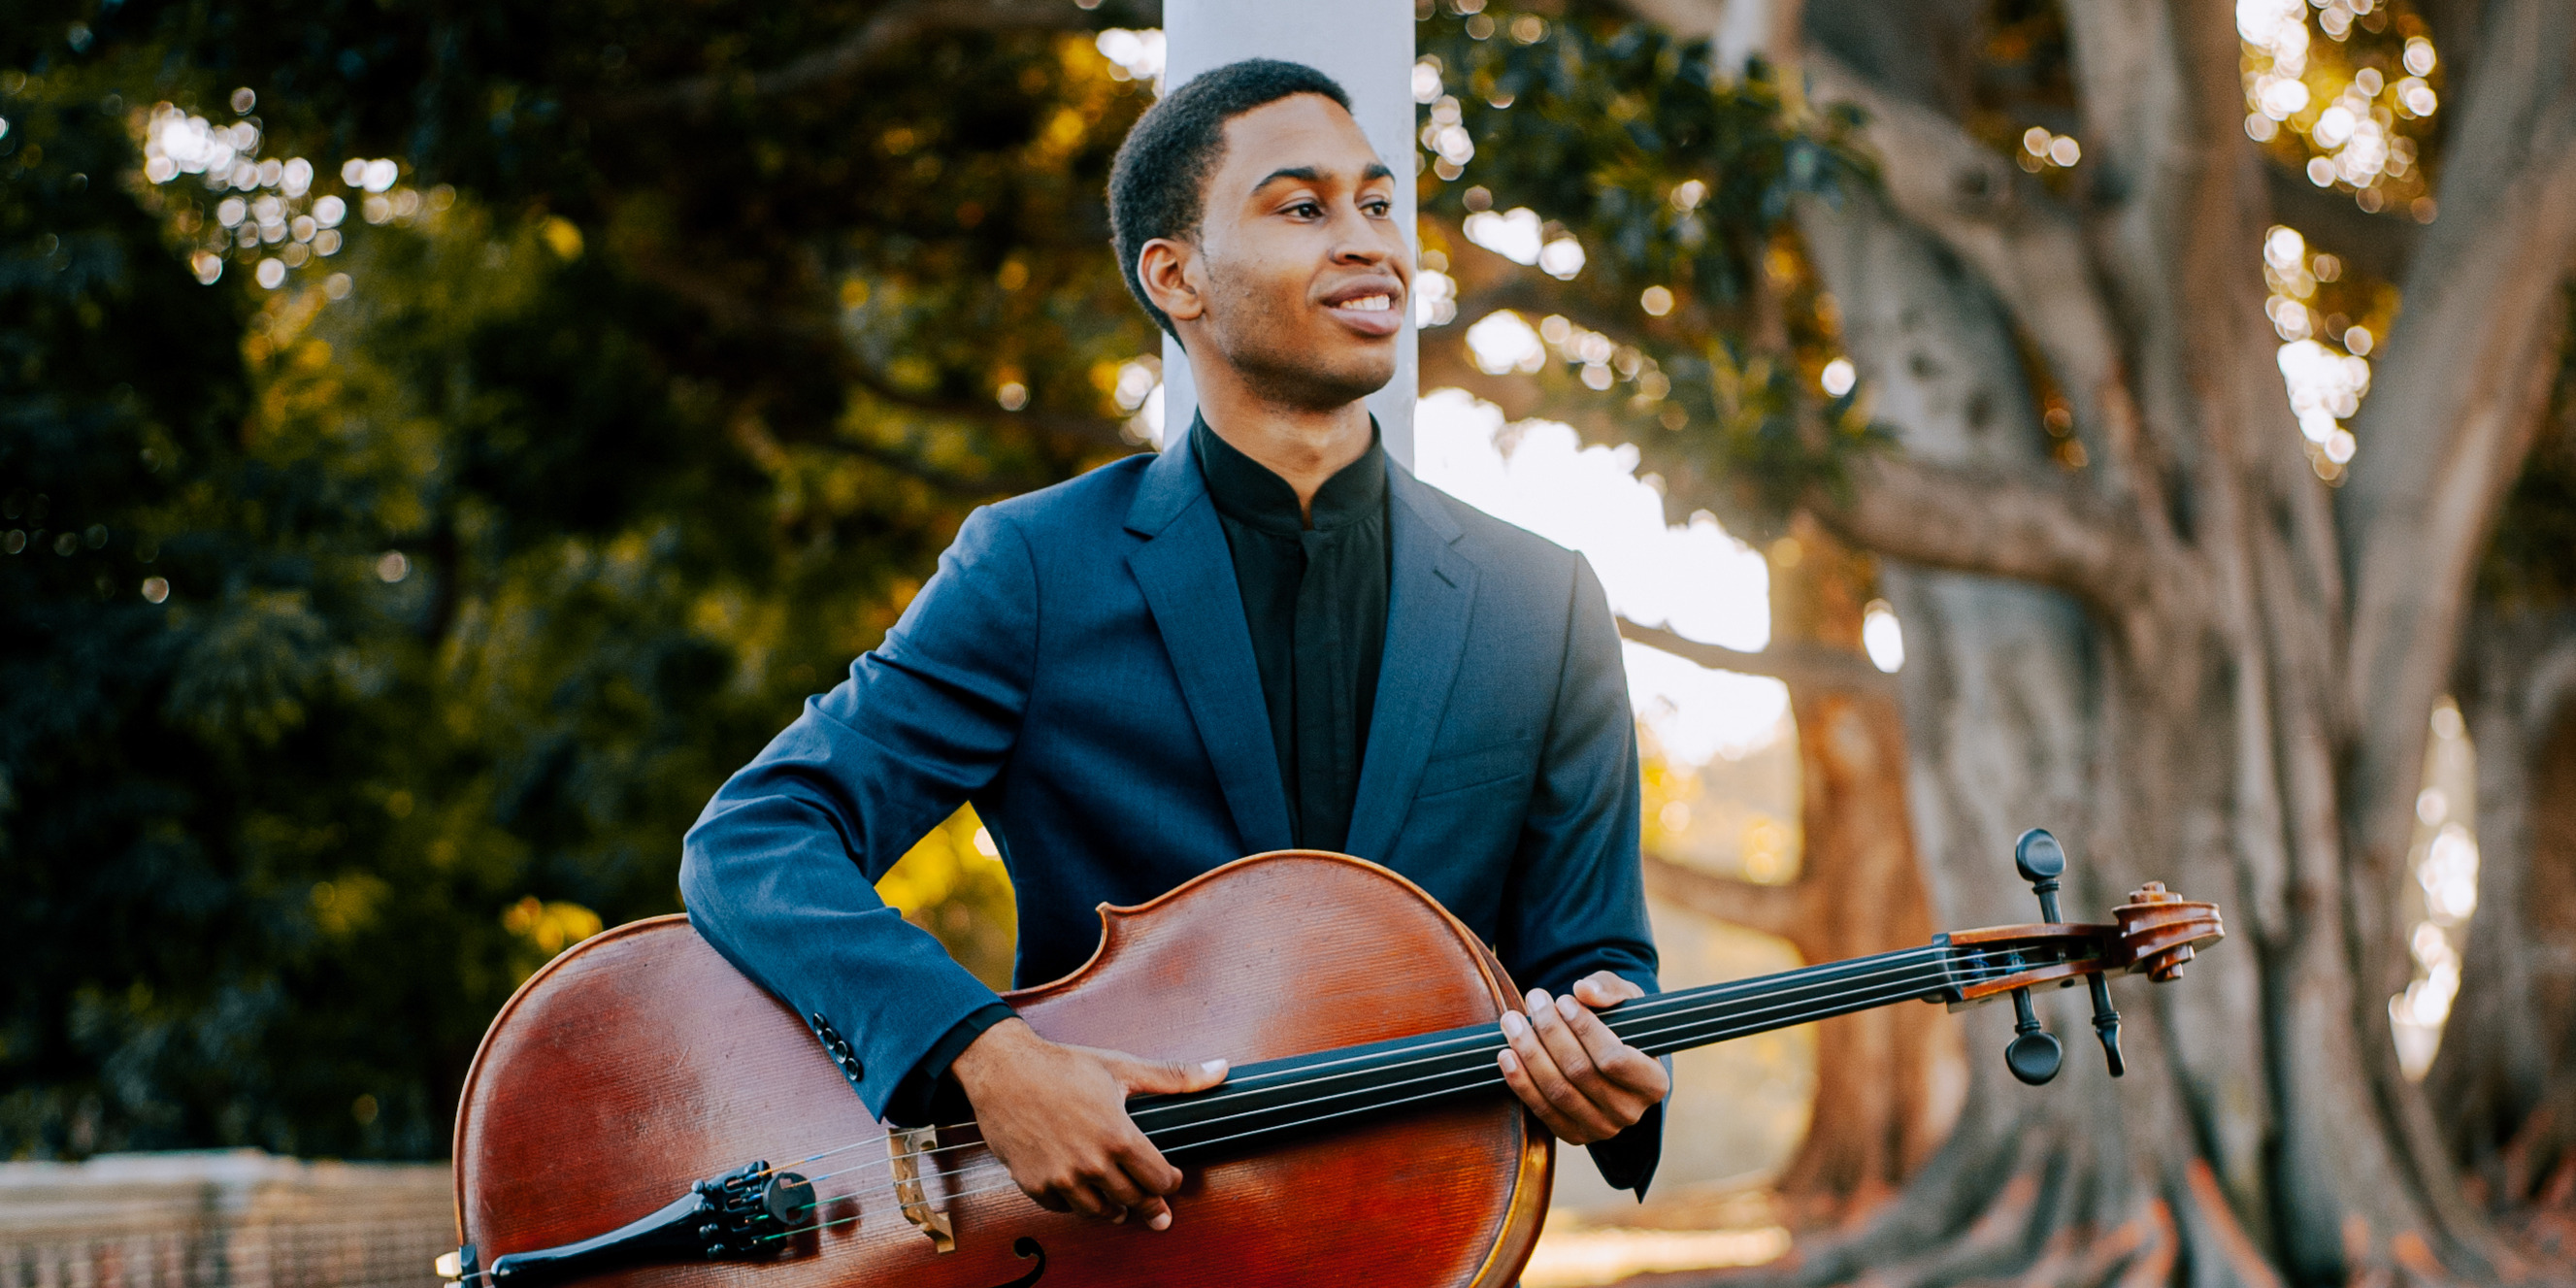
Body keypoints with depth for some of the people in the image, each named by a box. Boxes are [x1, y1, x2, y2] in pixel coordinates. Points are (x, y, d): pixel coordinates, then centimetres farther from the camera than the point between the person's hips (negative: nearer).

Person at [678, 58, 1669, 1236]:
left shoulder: (1542, 608, 5)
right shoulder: (1036, 568, -2)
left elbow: (1592, 960, 8)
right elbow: (752, 842, -8)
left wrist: (1612, 1074, -16)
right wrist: (981, 1054, -24)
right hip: (1089, 1242, -4)